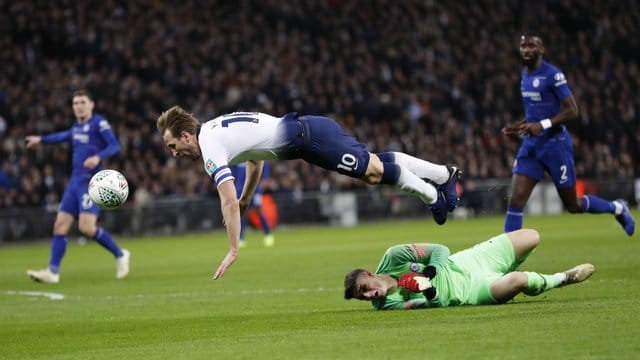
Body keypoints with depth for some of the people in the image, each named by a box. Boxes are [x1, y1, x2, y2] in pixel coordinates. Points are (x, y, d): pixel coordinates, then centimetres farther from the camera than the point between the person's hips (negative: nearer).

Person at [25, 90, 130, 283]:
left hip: (91, 182, -8)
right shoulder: (77, 126, 17)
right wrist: (41, 139, 49)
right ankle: (53, 271, 1)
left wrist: (98, 157, -32)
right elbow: (65, 136, 39)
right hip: (75, 182, 8)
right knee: (60, 225, 0)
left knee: (87, 227, -18)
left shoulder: (99, 123, -6)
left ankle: (120, 255, 3)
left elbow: (115, 146, -15)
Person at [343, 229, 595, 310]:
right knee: (517, 282, -33)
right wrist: (429, 292, -42)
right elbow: (436, 304, -20)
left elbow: (440, 249, -9)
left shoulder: (394, 257, -14)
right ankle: (561, 279, 1)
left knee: (531, 237, -2)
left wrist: (429, 272, -26)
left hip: (465, 263, 4)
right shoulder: (387, 304, -17)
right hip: (471, 291, -4)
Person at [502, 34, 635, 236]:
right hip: (531, 145, 6)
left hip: (554, 144, -6)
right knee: (515, 200, -9)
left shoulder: (552, 75, -14)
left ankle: (617, 208, 33)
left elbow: (572, 111, -17)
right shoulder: (525, 74, 11)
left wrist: (542, 125, -27)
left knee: (573, 205, 7)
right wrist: (520, 127, 9)